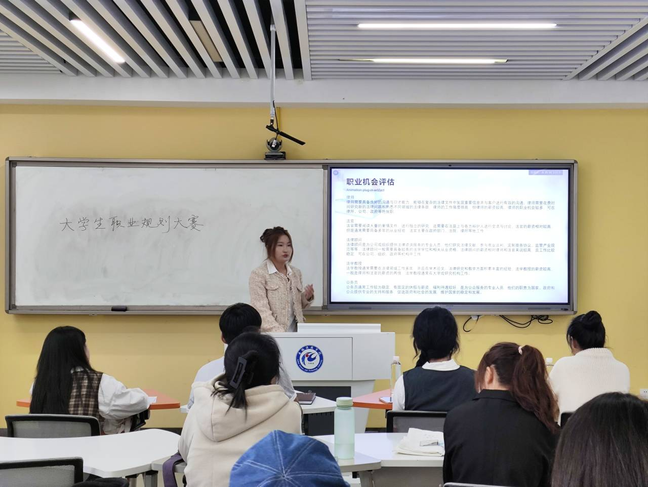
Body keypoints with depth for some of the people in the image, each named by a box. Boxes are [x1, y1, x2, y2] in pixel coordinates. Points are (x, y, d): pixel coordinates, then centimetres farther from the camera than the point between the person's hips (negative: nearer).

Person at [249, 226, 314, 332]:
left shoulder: (296, 273, 10)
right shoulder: (258, 275, -6)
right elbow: (261, 310, -14)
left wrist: (307, 297, -1)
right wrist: (281, 334, -23)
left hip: (294, 333, 4)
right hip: (270, 335, -4)